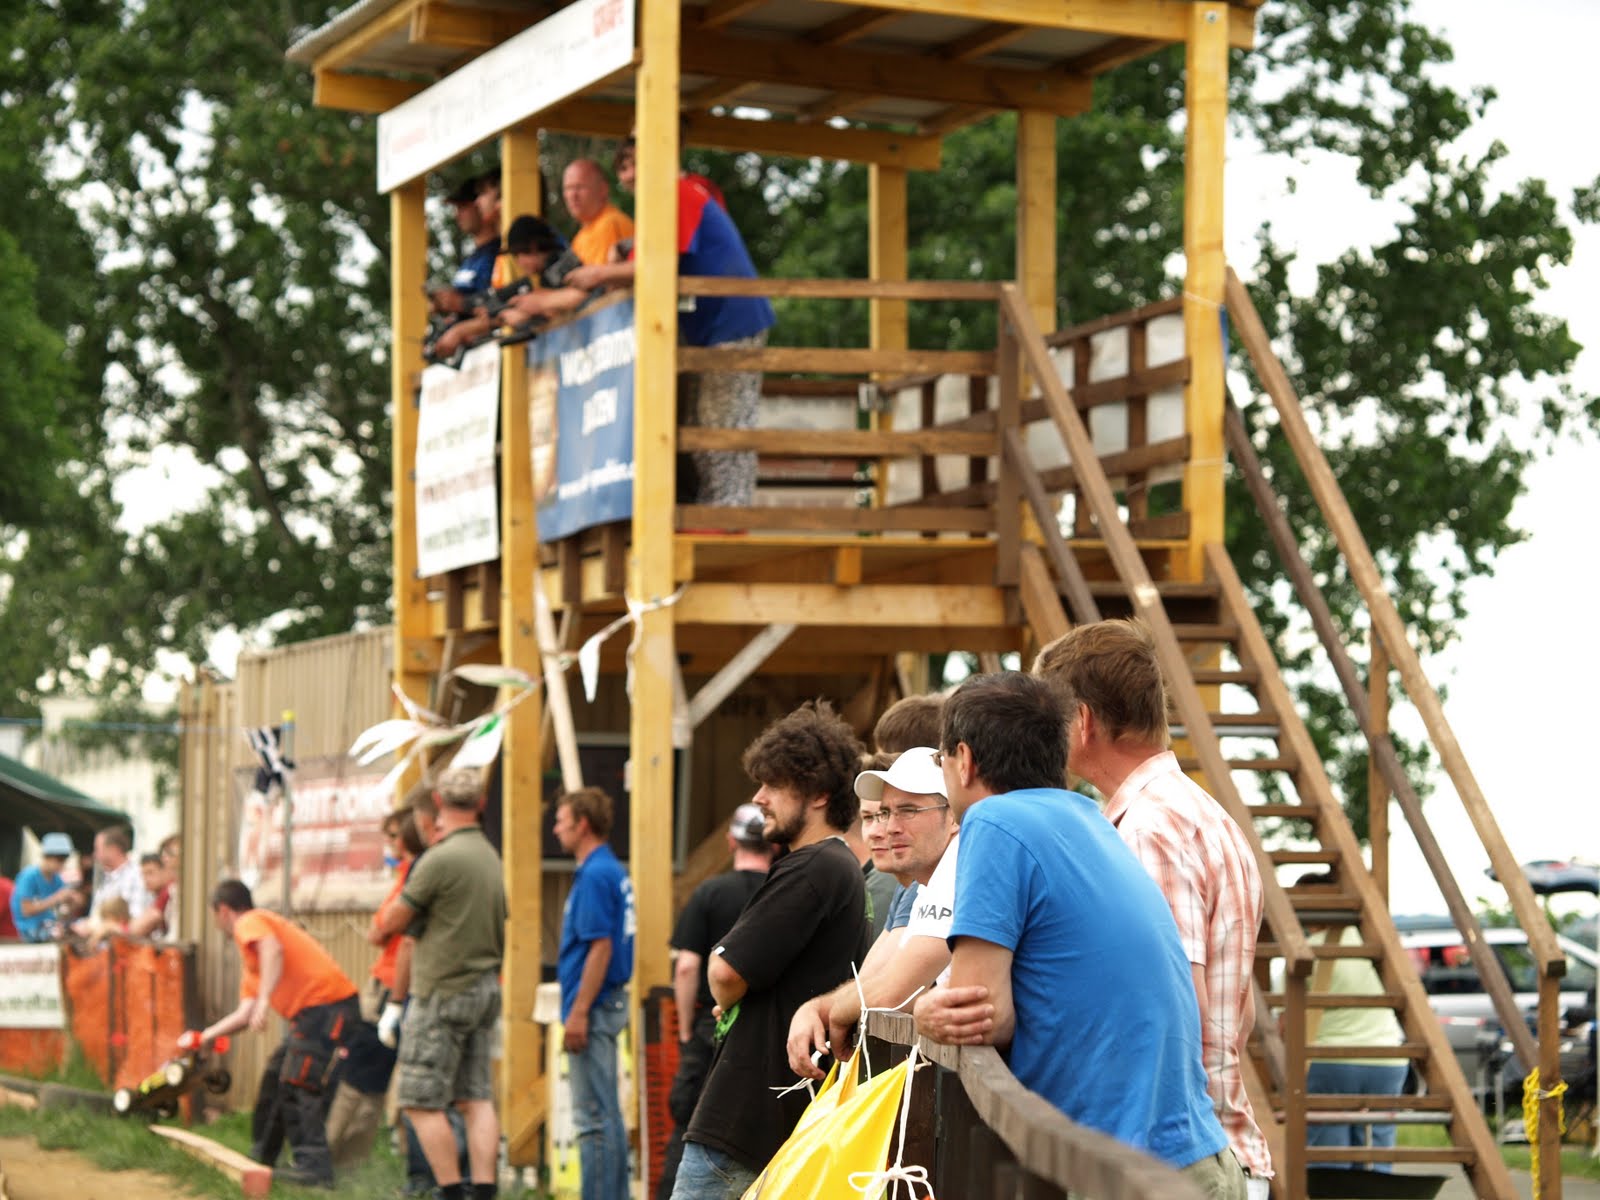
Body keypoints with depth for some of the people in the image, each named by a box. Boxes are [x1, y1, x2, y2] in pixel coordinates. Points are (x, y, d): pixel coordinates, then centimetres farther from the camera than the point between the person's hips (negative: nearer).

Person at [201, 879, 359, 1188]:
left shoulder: (248, 923, 1)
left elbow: (273, 949, -24)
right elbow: (245, 1014, 29)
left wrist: (264, 999, -31)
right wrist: (206, 1036, 36)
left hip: (325, 1004, -10)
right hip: (314, 1011, 10)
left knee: (297, 1085, -15)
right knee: (275, 1077, 20)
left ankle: (314, 1167, -21)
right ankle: (262, 1156, 31)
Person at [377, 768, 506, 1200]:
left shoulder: (440, 860, -16)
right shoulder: (490, 857, 10)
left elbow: (392, 923, -8)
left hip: (444, 991, -8)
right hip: (487, 986, 8)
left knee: (423, 1102, -2)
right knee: (476, 1097, 9)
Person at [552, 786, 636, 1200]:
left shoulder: (596, 875, -16)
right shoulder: (614, 872, 14)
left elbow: (601, 947, -21)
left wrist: (579, 1013, -21)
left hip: (594, 1007, -10)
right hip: (609, 1004, 10)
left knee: (594, 1115, -7)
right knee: (606, 1113, 13)